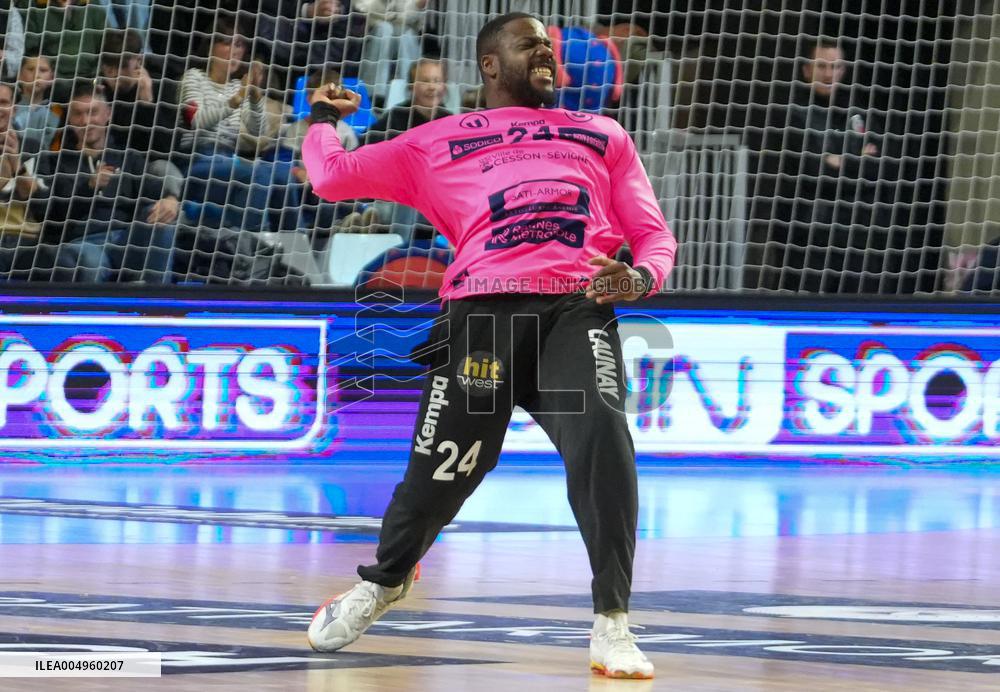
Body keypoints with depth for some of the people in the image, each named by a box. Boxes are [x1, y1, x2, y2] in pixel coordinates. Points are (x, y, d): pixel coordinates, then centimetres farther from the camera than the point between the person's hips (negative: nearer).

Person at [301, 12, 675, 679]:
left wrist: (641, 277, -1)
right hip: (483, 306, 0)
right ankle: (386, 579, 35)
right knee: (440, 466, -1)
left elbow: (654, 234, 22)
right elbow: (332, 176, 17)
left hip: (578, 305, 0)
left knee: (601, 430, -28)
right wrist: (324, 117, 35)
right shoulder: (436, 142, 24)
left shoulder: (602, 135, 29)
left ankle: (613, 624, -22)